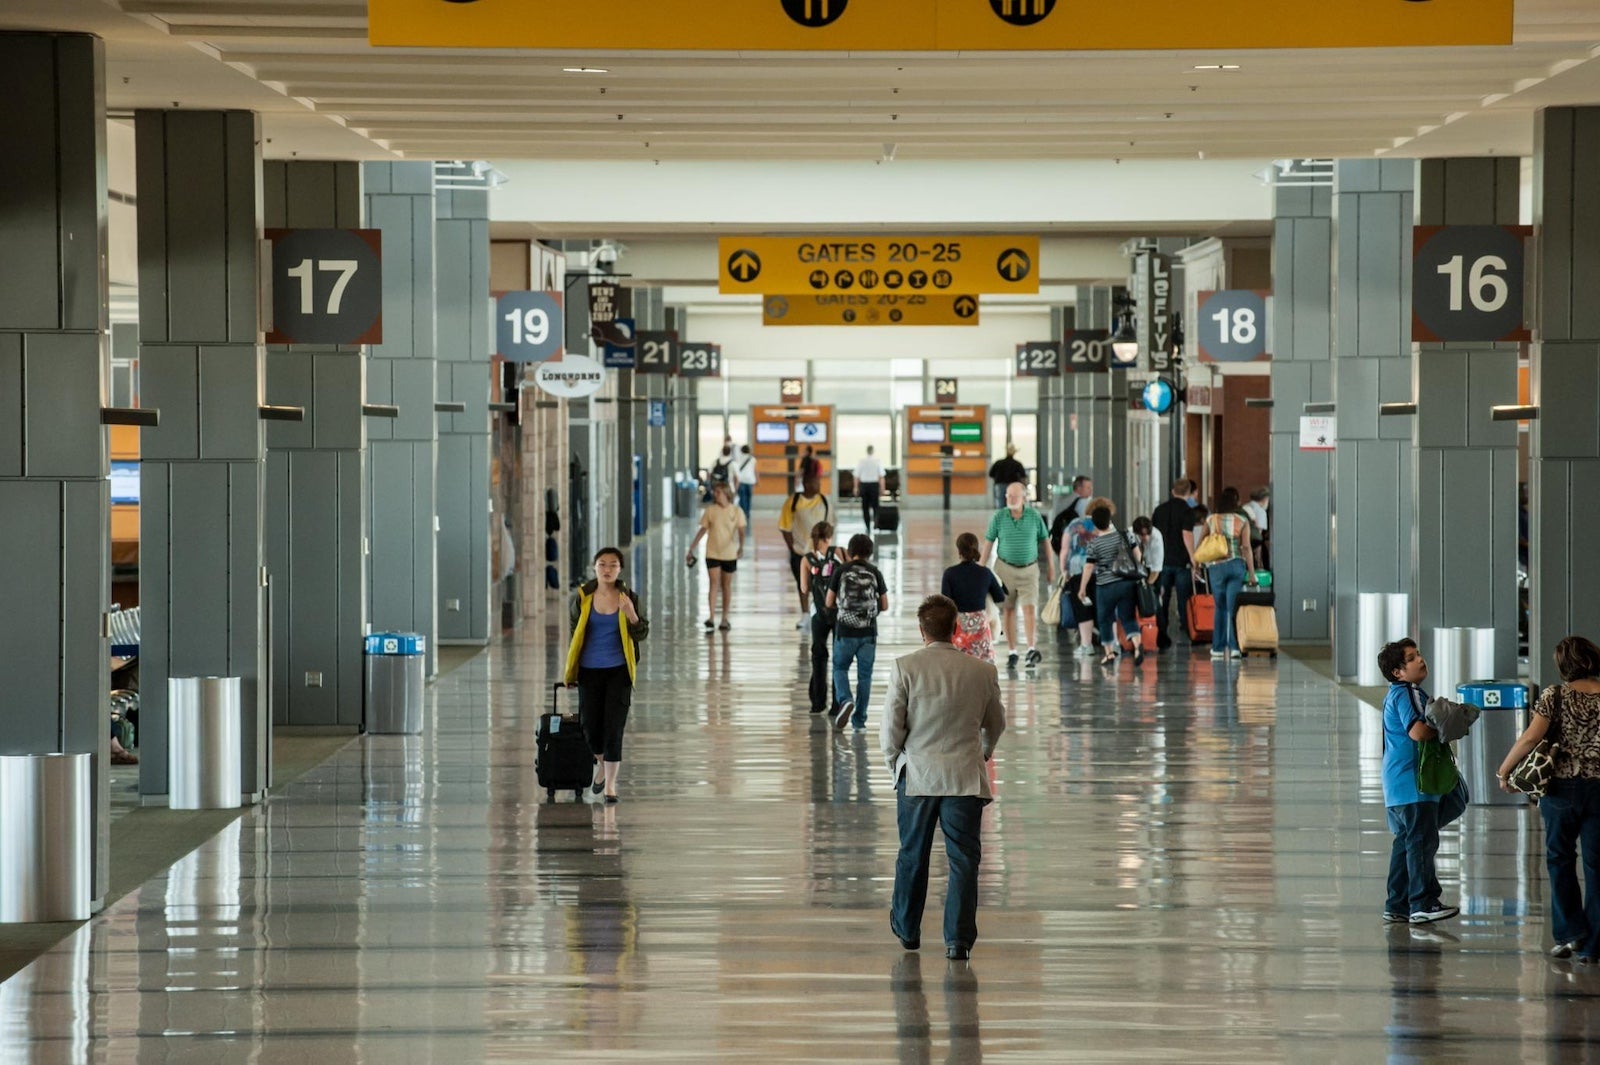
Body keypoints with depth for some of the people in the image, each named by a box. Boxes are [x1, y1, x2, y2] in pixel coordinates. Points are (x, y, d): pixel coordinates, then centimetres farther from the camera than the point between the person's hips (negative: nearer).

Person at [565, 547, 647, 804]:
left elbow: (642, 634, -1)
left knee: (614, 727, -4)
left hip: (618, 671, -1)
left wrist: (631, 615, -22)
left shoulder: (628, 597, -2)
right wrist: (570, 671, 13)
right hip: (589, 671, 1)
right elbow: (573, 631, 10)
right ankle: (601, 764, 36)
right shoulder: (583, 597, -1)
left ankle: (610, 784, 5)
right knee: (590, 725, 5)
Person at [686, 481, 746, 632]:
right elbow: (703, 530, 6)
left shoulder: (736, 511, -3)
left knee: (726, 585, 10)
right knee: (714, 583, -12)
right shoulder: (710, 511, -1)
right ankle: (711, 617, -18)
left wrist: (741, 546, -24)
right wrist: (692, 548, 6)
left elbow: (741, 531, -6)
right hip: (712, 553, 0)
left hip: (729, 554, 0)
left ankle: (724, 619, 19)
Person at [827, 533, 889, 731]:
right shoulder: (874, 572, 0)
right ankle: (859, 720, 9)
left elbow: (829, 603, 1)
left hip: (845, 630, -1)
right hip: (868, 631, 1)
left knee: (840, 668, 14)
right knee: (864, 675, 8)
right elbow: (884, 605, 4)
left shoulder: (841, 571, -4)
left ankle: (845, 700, -13)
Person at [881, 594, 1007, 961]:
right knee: (963, 859, 3)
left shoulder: (905, 668, -9)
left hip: (917, 776, 0)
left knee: (912, 855, 16)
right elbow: (996, 724, 15)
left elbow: (890, 728, -8)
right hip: (966, 777, 0)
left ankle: (907, 929, 30)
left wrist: (895, 763, 11)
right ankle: (959, 938, -2)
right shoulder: (982, 672, -2)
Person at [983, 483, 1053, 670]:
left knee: (1029, 608, -12)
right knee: (1009, 610, 5)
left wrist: (1050, 569, 9)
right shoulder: (999, 517, -4)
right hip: (1006, 568, 0)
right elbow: (988, 543, 0)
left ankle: (1031, 649, -17)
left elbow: (1045, 542, 7)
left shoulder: (1034, 516, -3)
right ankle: (1012, 653, 9)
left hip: (1029, 569, 0)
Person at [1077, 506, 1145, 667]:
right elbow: (1137, 554, 6)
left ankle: (1109, 652, 16)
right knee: (1127, 617, 7)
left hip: (1107, 585, -3)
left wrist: (1082, 588, 0)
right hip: (1128, 582, 3)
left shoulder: (1094, 544, -8)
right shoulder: (1122, 535, 2)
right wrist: (1136, 572, 22)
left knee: (1105, 619, 12)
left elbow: (1089, 567, -8)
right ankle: (1137, 642, -18)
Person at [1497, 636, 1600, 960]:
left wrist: (1504, 770, -1)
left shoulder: (1554, 696, -7)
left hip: (1562, 786, -1)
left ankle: (1571, 931, 5)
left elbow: (1530, 738, -12)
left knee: (1560, 858, 14)